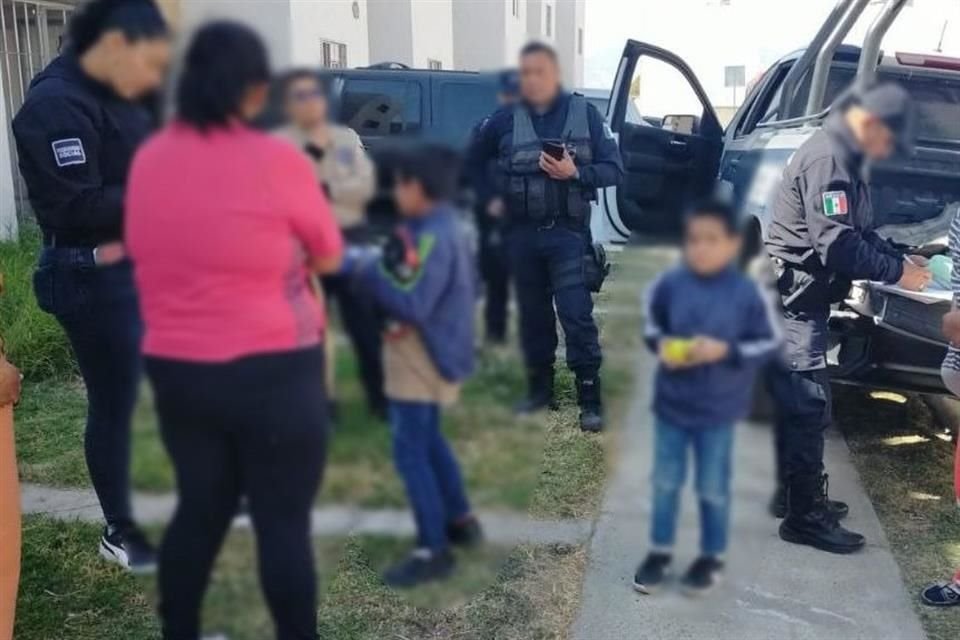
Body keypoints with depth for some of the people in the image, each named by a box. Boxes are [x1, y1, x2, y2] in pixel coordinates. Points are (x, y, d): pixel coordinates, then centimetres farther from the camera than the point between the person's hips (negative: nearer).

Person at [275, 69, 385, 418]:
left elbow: (365, 186, -3)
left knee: (366, 321, 8)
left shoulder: (347, 137, 8)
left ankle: (380, 395, 22)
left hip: (349, 238, 2)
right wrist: (313, 151, -17)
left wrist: (326, 190, -14)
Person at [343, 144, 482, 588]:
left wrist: (366, 271, -22)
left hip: (421, 358, -11)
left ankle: (434, 550, 3)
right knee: (429, 441, 24)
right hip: (436, 350, 11)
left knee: (410, 450, -4)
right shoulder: (447, 229, 9)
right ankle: (460, 520, 35)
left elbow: (412, 303, -30)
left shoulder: (431, 238, -23)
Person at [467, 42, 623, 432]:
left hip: (567, 231, -3)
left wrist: (575, 173, -18)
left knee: (576, 313, -8)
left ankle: (590, 398, -1)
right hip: (522, 232, 3)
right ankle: (540, 389, 24)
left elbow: (613, 168, -2)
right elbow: (474, 160, 20)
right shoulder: (506, 119, 5)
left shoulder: (584, 113, 0)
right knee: (533, 313, 11)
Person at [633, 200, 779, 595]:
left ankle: (712, 557, 32)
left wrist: (726, 350, -21)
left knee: (713, 489, 12)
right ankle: (660, 551, 32)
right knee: (665, 482, 14)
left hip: (718, 410, -2)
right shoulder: (669, 285, -10)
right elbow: (651, 325, 7)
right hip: (671, 402, 2)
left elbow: (768, 343, -6)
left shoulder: (747, 294, -15)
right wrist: (661, 345, -14)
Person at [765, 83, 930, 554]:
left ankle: (800, 496, 28)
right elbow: (838, 244, -25)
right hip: (793, 300, -11)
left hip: (801, 298, 11)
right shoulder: (827, 158, -18)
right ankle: (805, 518, 3)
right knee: (808, 406, -6)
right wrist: (896, 273, -15)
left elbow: (861, 232, 21)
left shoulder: (842, 158, 15)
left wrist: (899, 257, 6)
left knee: (796, 404, 16)